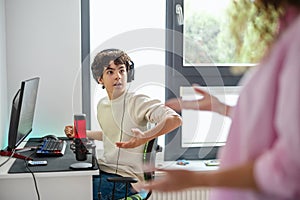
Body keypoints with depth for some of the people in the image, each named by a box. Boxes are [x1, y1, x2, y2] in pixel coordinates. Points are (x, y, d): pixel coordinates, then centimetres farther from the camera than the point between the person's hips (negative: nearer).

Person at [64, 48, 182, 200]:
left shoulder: (137, 102, -14)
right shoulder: (102, 105, 10)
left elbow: (175, 120, -27)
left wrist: (145, 137, -40)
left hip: (126, 178, -7)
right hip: (104, 170, 7)